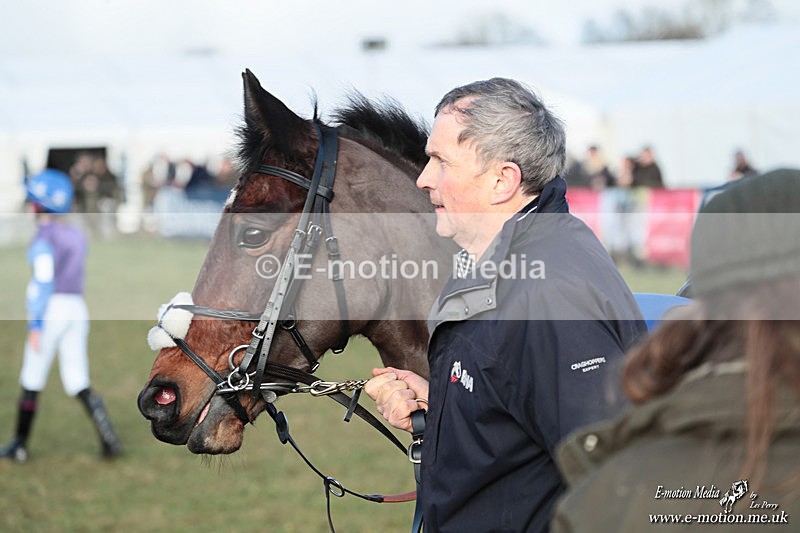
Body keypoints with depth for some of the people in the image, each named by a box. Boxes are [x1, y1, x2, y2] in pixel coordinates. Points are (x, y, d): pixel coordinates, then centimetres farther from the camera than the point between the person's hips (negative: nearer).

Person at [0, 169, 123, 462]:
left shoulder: (44, 238, -11)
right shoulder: (76, 235, 11)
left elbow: (43, 282, -16)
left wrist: (35, 325, -16)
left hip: (52, 309, -7)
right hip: (77, 307, 7)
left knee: (31, 381, 6)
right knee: (79, 383, 6)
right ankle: (107, 436, -13)